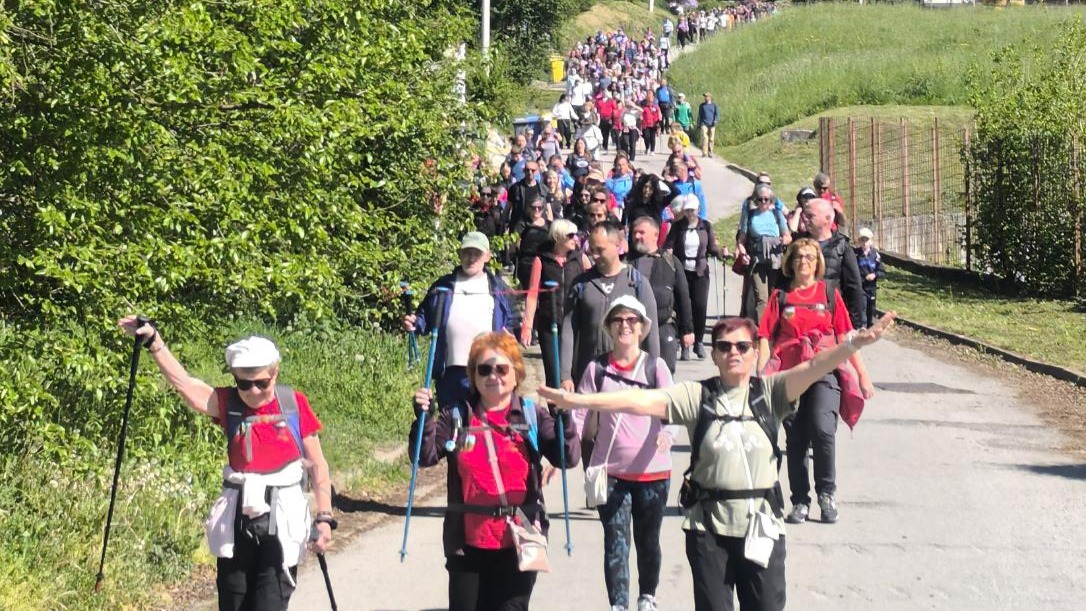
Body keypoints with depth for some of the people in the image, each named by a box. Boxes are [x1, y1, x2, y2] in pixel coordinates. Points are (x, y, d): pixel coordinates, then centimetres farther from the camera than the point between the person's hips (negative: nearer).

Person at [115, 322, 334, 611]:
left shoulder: (294, 404, -4)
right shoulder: (227, 404, -2)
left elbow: (318, 465, 1)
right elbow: (183, 382, -18)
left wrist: (324, 517, -6)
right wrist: (153, 342, -31)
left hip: (283, 522, -2)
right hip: (236, 520, 2)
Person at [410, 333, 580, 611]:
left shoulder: (533, 415, 2)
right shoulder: (456, 417, 5)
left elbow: (568, 458, -7)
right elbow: (425, 456, -1)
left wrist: (563, 418, -24)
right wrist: (424, 419, -18)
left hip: (518, 542, -1)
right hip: (467, 542, 1)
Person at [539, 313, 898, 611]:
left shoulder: (769, 394, 1)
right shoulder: (697, 397, 1)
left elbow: (812, 368, -13)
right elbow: (640, 401, -7)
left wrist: (854, 344, -30)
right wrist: (576, 402, -17)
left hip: (761, 524, 0)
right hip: (709, 526, 0)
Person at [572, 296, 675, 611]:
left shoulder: (656, 367, -2)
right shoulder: (597, 369, 1)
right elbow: (580, 417, 1)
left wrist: (668, 434, -31)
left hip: (652, 471, 0)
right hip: (610, 471, 0)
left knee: (648, 540, 14)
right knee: (616, 543, -4)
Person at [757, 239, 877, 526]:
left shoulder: (829, 294, 10)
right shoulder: (780, 297, 9)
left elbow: (845, 337, 11)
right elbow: (766, 338, 3)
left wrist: (862, 375, 8)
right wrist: (760, 376, -8)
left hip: (824, 372, -1)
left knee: (822, 429, -21)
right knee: (795, 439, 4)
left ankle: (827, 493, -4)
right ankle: (800, 501, 15)